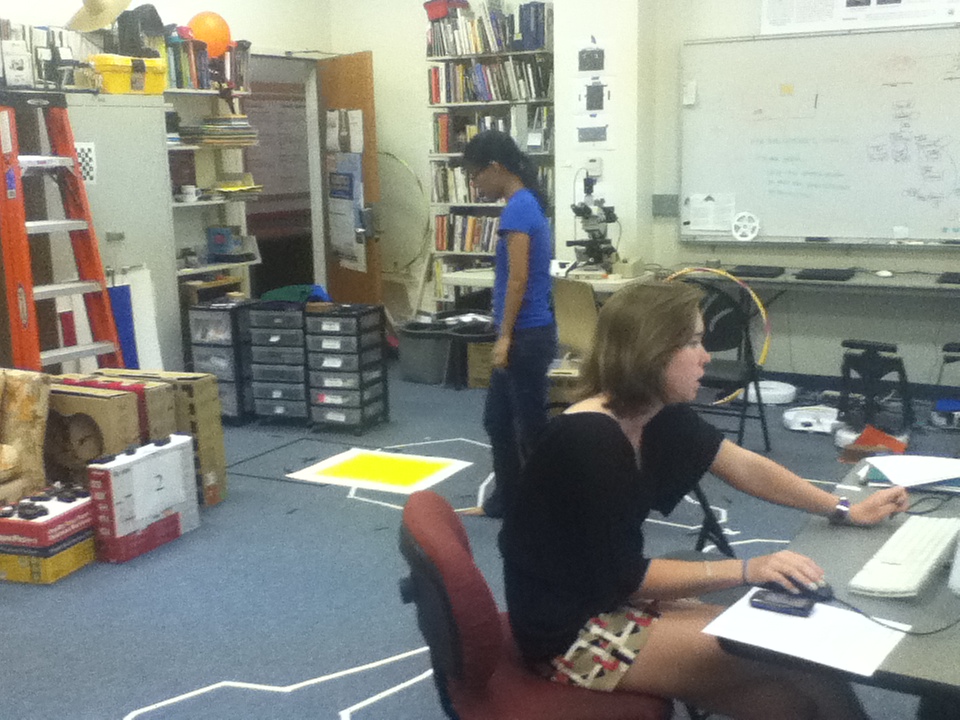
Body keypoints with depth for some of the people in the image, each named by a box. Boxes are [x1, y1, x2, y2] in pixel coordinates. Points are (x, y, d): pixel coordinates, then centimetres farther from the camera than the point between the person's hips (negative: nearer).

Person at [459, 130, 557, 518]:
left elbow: (518, 279, -21)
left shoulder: (517, 208, -17)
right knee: (497, 420, 19)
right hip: (527, 333, 10)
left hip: (525, 336, -10)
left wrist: (504, 336, -17)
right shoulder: (529, 203, 12)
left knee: (530, 427, 1)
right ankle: (504, 501, 31)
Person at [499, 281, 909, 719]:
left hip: (610, 602, 8)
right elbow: (625, 579, -23)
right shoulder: (588, 441, -26)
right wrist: (747, 570, -23)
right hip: (570, 633, -8)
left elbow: (743, 466, 10)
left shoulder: (658, 415, -1)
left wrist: (844, 511, 11)